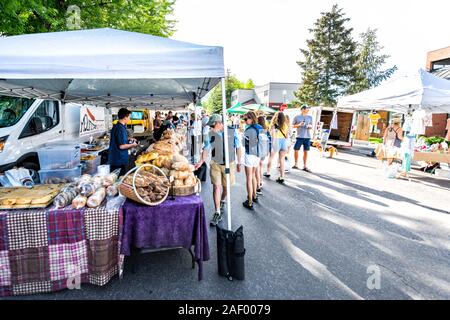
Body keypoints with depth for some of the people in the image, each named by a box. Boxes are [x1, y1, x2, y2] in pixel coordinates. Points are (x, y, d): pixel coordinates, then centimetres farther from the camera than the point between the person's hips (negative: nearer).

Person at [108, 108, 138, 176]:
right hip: (119, 161, -10)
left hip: (114, 159, 10)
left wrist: (128, 140, 18)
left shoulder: (116, 126, 10)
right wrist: (132, 145, -9)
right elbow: (121, 146, -23)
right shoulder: (120, 129, -20)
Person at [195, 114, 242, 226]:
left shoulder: (232, 132, -7)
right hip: (215, 164, 0)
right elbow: (206, 149, -4)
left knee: (226, 187, 12)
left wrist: (239, 162, 4)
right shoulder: (210, 134, -3)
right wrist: (201, 162, -19)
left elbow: (238, 148, 1)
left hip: (229, 164, 0)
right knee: (216, 186, -4)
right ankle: (217, 213, 4)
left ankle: (222, 202, 44)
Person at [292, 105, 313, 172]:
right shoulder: (297, 117, 2)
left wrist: (310, 126, -5)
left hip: (307, 137, 3)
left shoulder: (310, 117, 12)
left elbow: (311, 126, 18)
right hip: (299, 136, -3)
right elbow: (293, 126, 5)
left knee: (306, 151, 4)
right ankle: (296, 165, 14)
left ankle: (305, 166, 11)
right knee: (296, 150, -3)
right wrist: (299, 125, -12)